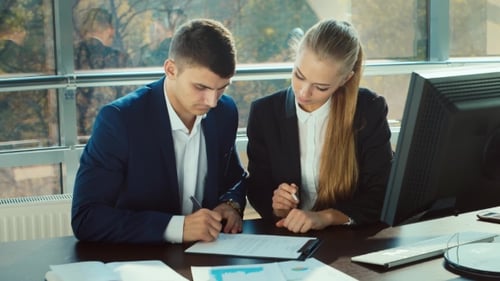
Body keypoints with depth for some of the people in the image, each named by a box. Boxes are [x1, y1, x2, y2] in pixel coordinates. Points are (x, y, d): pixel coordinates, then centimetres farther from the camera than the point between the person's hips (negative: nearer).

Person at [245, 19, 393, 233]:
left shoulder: (370, 111, -7)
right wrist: (275, 206, -16)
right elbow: (257, 189, 5)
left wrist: (324, 217, -23)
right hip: (286, 237, 2)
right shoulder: (264, 113, -2)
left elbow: (382, 195, -9)